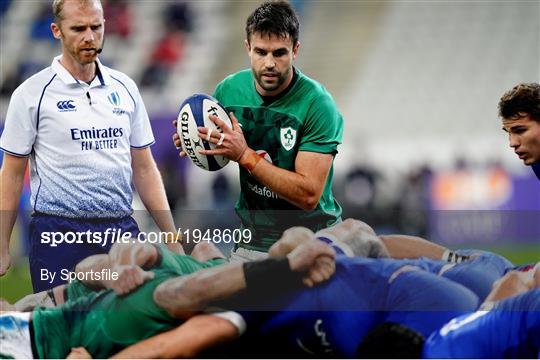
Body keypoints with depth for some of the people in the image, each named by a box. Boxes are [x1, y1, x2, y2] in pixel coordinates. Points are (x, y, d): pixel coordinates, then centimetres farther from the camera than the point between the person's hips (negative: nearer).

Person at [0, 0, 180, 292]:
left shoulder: (124, 88, 10)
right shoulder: (33, 93, -2)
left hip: (122, 232, 4)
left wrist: (171, 237, 8)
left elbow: (143, 168, 14)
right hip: (58, 236, -4)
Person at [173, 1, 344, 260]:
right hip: (252, 242, 4)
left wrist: (245, 155, -27)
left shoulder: (317, 104, -18)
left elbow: (308, 195, -22)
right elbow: (218, 159, 15)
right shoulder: (229, 90, -2)